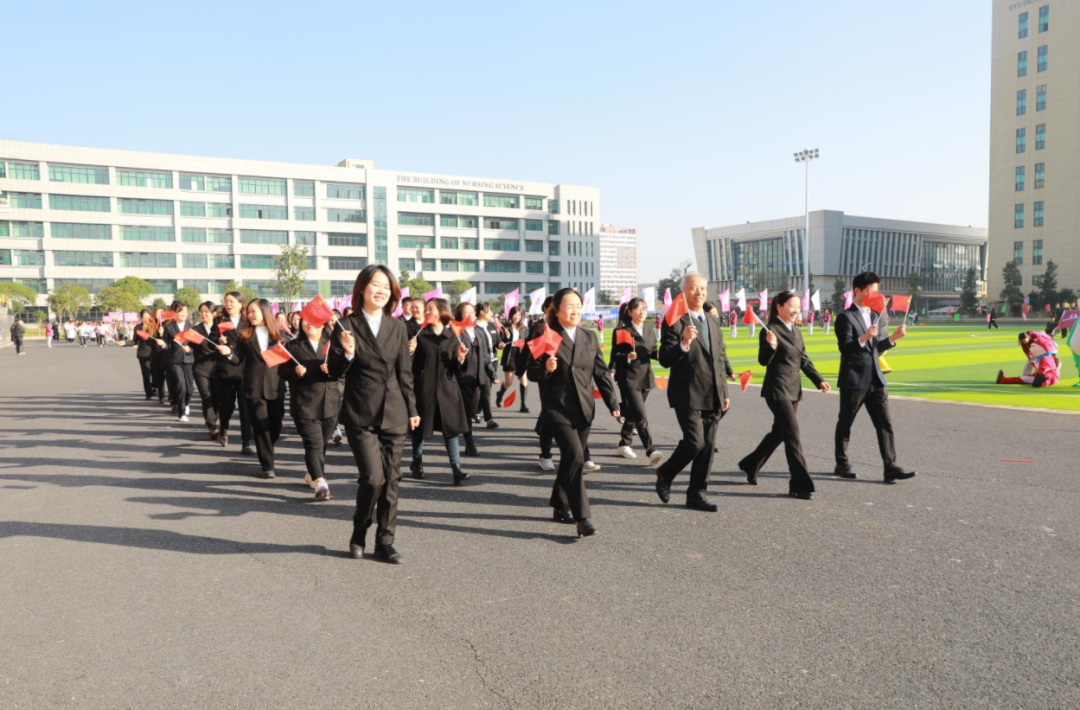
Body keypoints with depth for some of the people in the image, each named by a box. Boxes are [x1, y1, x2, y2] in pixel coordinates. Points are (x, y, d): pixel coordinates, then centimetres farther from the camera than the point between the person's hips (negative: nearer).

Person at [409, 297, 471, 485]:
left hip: (447, 388, 2)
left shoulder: (452, 336, 7)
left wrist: (460, 358, -11)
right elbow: (411, 364, -3)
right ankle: (417, 462, 27)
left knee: (451, 427, -1)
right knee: (420, 426, 8)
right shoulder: (419, 335, 1)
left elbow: (456, 369, 8)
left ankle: (456, 468, -1)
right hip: (423, 388, -1)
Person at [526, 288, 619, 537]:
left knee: (570, 460, 13)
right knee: (575, 457, -16)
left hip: (583, 409, 5)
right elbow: (532, 373, -3)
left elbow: (601, 372, 11)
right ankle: (583, 517, -14)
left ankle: (560, 507, 30)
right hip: (558, 409, -5)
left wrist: (612, 403, 6)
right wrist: (546, 369, -25)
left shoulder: (589, 337, 10)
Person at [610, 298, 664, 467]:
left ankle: (624, 444, 31)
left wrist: (659, 353, -7)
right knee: (641, 416, -14)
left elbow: (653, 352, 15)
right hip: (629, 378, -6)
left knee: (632, 413, 17)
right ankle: (651, 452, -17)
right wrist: (627, 356, -25)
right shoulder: (621, 331, -6)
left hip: (645, 377, 6)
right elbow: (615, 356, -6)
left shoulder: (650, 330, 11)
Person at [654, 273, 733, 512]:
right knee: (694, 442, -12)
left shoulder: (713, 321, 15)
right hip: (688, 395, -7)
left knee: (708, 446, 7)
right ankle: (665, 474, 13)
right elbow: (664, 359, -13)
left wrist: (724, 392, 17)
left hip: (712, 396, 7)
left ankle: (697, 493, 18)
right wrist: (684, 344, -30)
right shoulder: (674, 322, -7)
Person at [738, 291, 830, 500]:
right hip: (777, 389, -9)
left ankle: (750, 464, 33)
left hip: (793, 389, 9)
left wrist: (819, 380, 7)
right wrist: (770, 345, -36)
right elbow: (763, 361, -17)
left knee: (779, 432, 16)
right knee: (792, 435, -10)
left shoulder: (796, 332, 13)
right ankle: (800, 484, -5)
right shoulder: (771, 330, -12)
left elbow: (804, 361, 17)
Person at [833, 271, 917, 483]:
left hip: (875, 379, 7)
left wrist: (894, 337, 9)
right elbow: (845, 347, -17)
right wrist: (864, 338, -32)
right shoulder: (845, 317, -8)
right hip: (853, 380, -7)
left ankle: (890, 467, -1)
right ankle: (842, 464, 18)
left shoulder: (873, 315, 16)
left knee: (885, 423, 0)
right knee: (845, 423, 6)